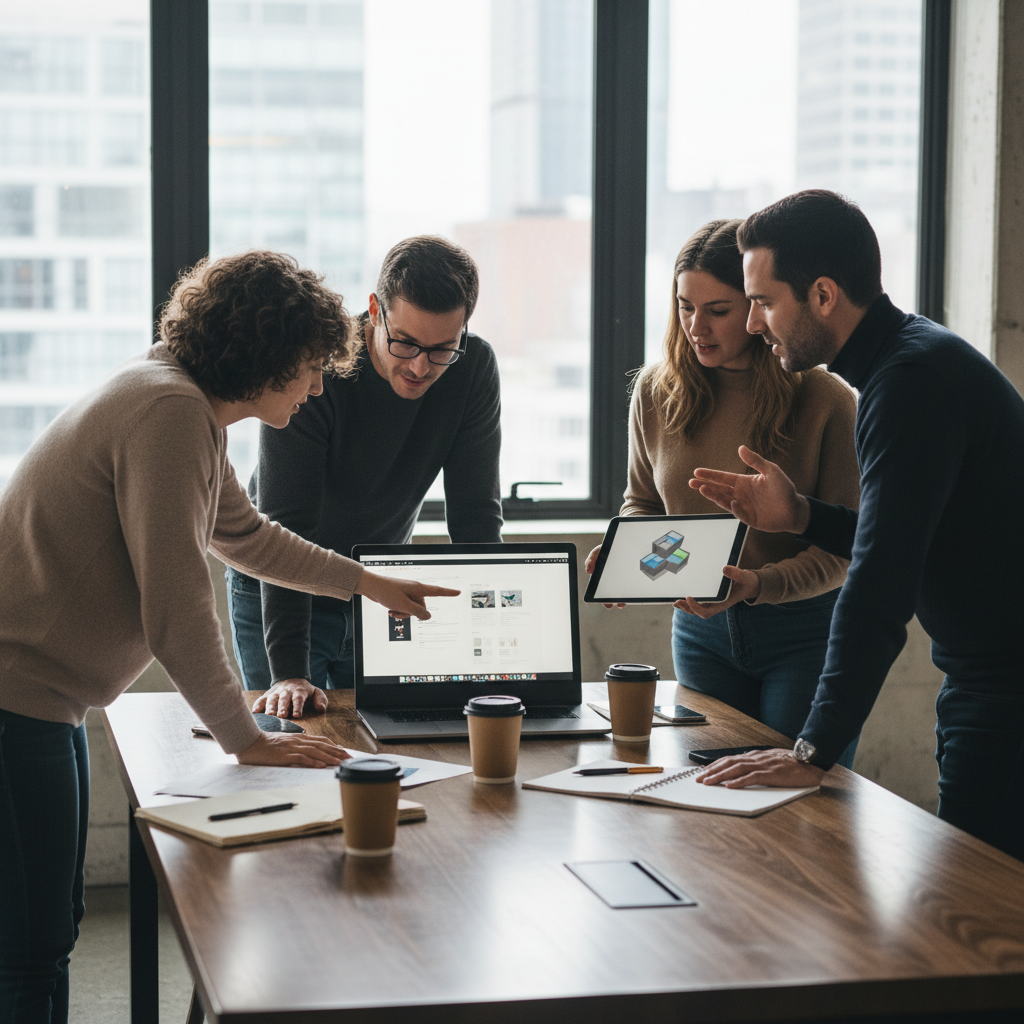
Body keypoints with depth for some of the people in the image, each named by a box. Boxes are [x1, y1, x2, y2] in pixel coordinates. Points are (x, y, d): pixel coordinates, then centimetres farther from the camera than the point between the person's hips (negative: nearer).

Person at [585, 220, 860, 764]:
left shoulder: (826, 401, -13)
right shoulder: (656, 390, 0)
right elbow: (642, 501, 14)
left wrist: (759, 584, -28)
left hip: (806, 633, -4)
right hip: (702, 632, 4)